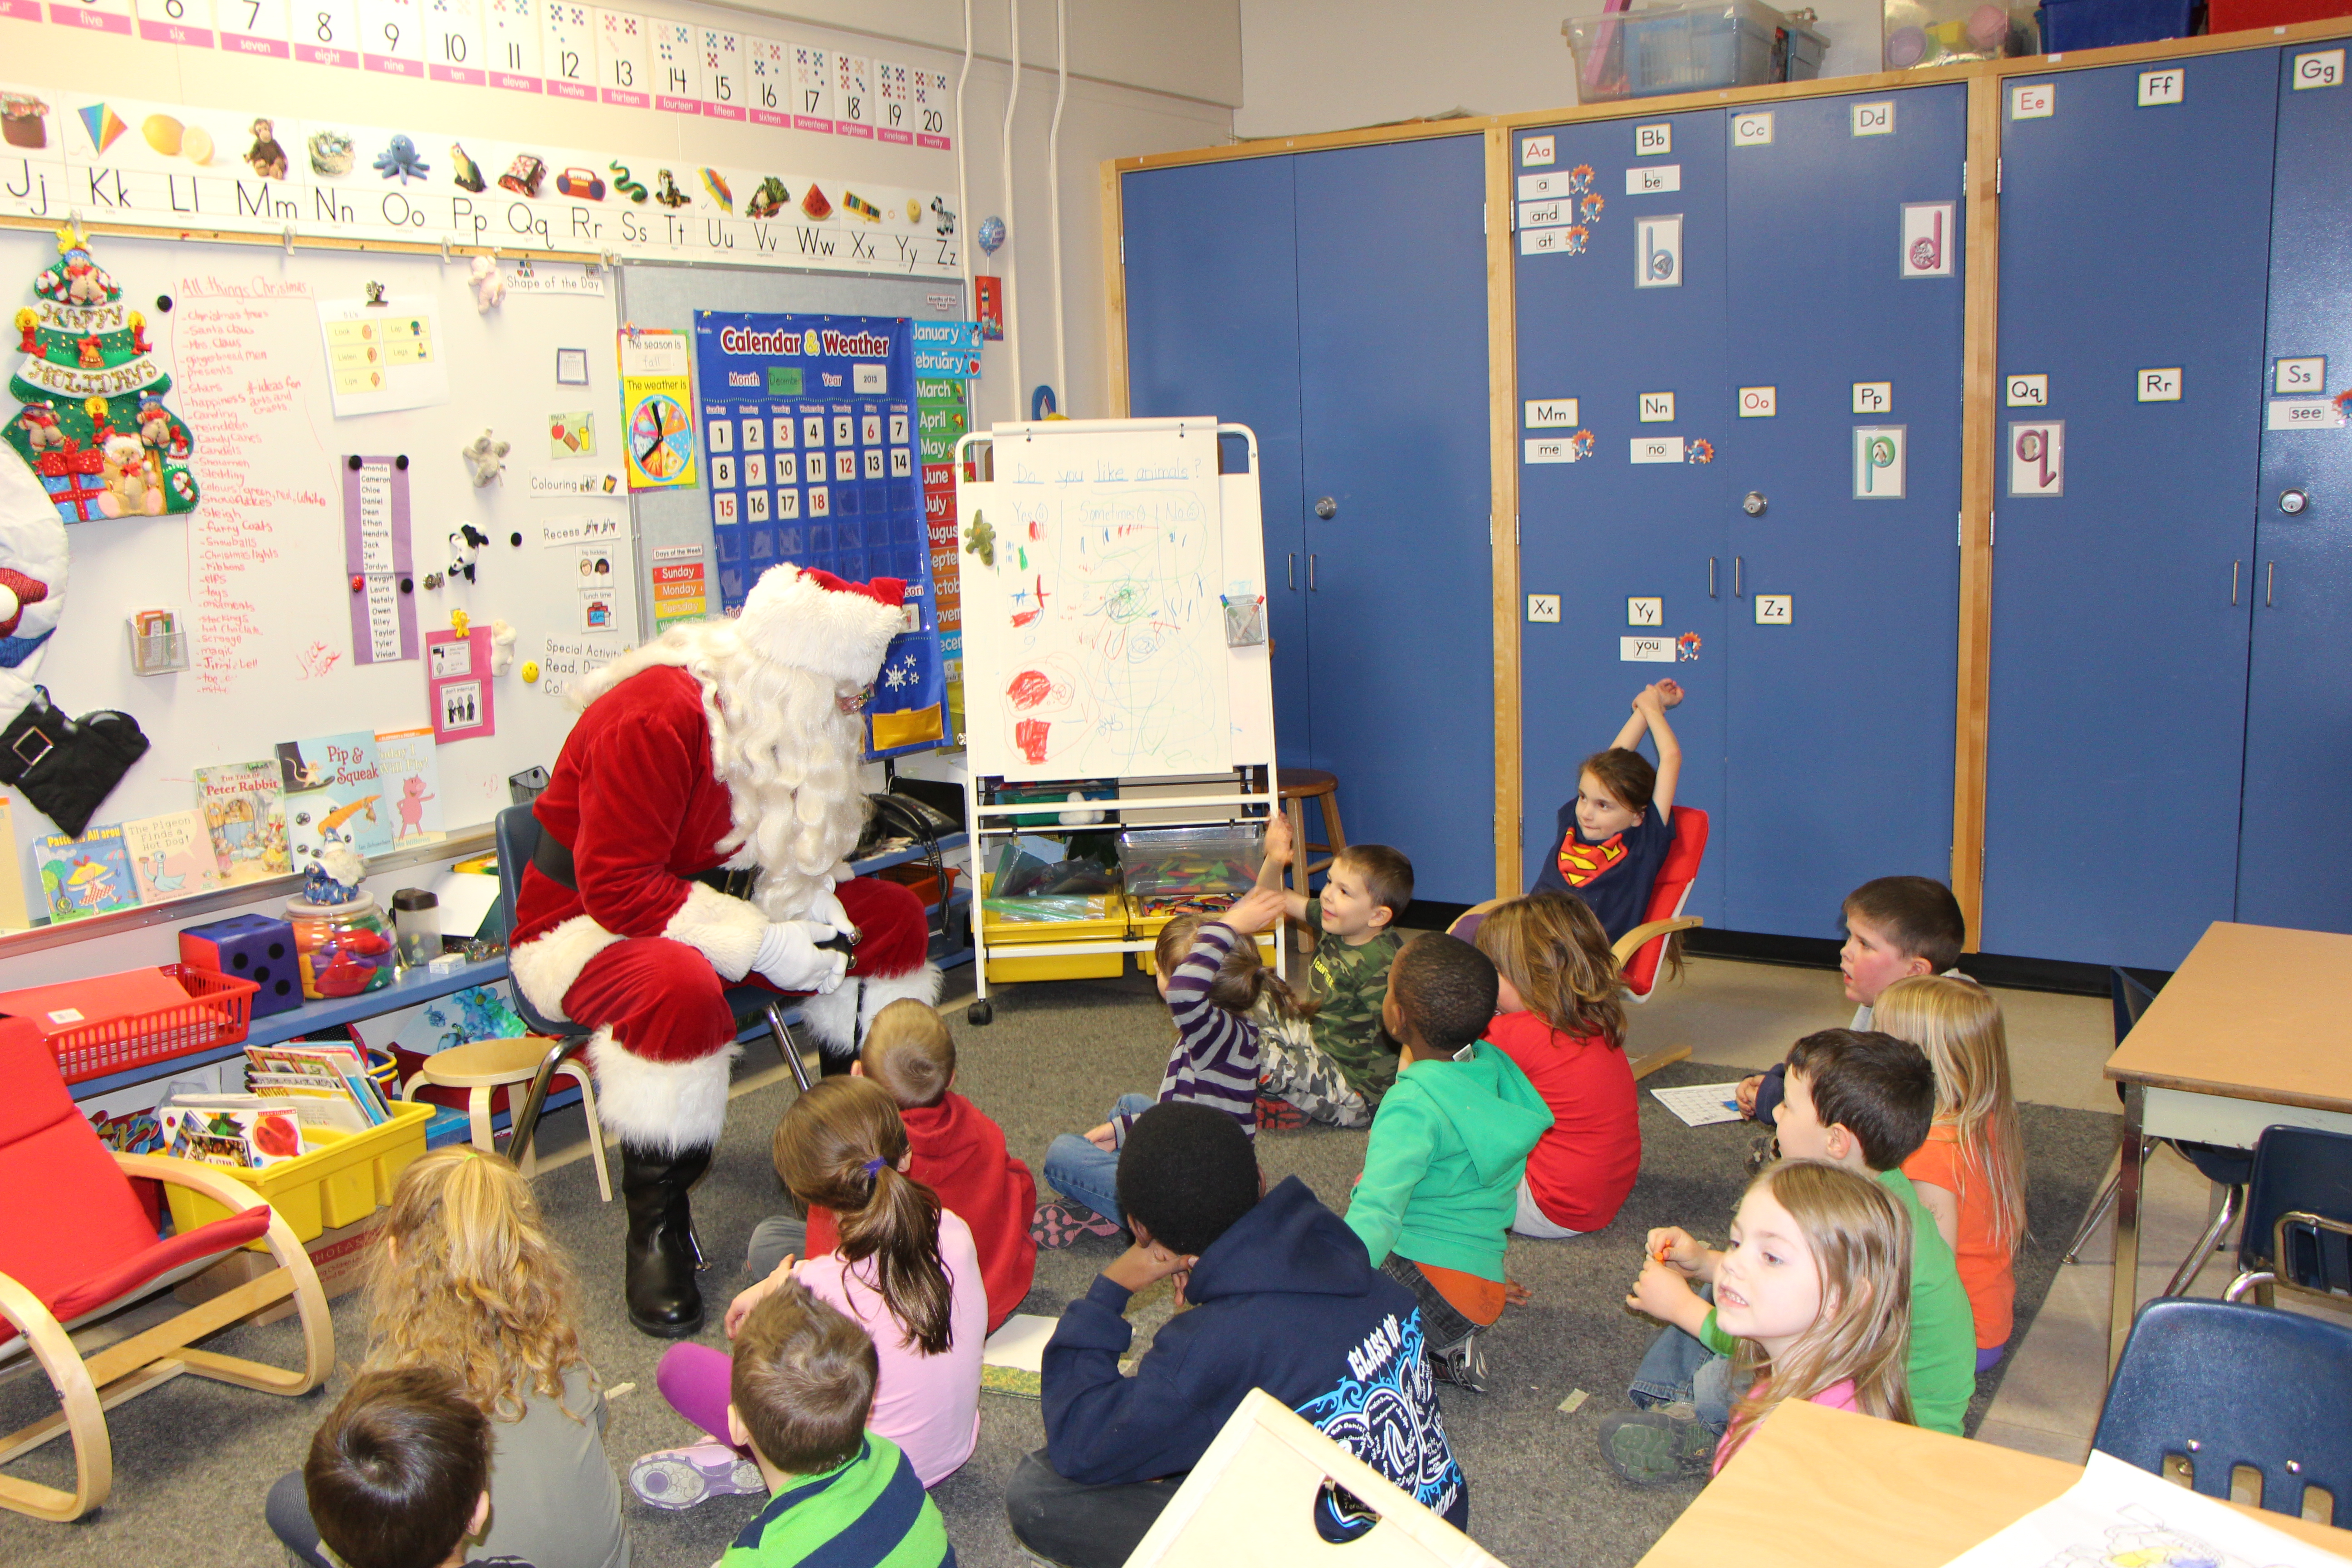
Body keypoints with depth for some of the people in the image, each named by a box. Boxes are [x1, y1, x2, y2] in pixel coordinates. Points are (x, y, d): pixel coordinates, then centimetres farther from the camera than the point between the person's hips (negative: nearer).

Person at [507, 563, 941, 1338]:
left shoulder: (798, 719, -2)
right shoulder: (654, 721, -30)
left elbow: (787, 844, 12)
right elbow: (615, 888, -30)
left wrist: (813, 901, -12)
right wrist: (762, 945, -32)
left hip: (714, 902, 8)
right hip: (584, 926, -8)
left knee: (893, 917, -4)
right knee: (681, 988, -42)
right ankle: (656, 1228, -23)